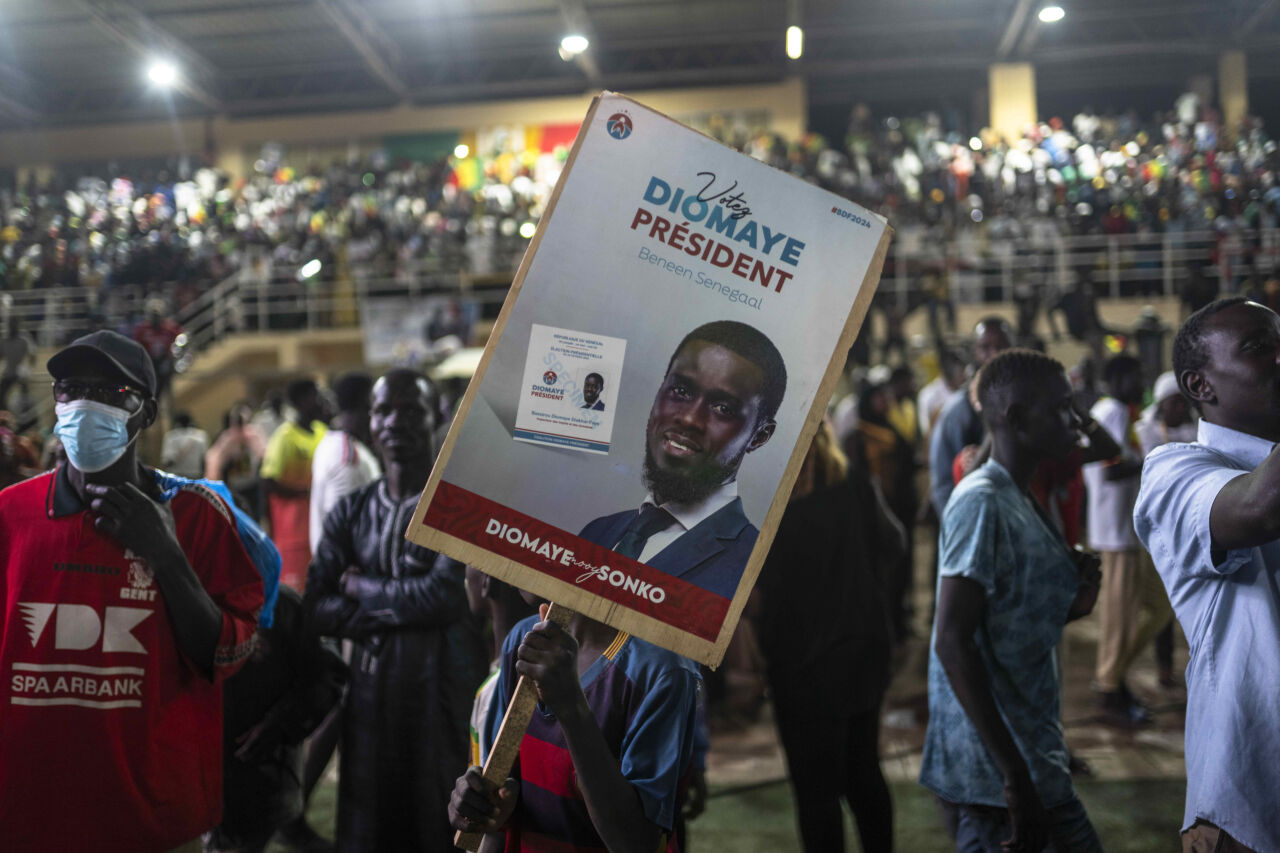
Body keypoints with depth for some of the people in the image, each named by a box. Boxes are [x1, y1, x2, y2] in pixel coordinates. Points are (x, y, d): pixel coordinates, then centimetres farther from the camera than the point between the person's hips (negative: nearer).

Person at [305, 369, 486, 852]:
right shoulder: (351, 514, 9)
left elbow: (446, 595, -17)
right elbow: (319, 609, 0)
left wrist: (361, 588, -3)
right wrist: (403, 606, -13)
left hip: (448, 693, -4)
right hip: (371, 696, 4)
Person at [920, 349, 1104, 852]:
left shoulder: (1022, 501, 14)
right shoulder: (982, 503, -16)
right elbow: (952, 643, -23)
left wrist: (1069, 606, 0)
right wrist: (1015, 776, -24)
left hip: (1034, 751, 9)